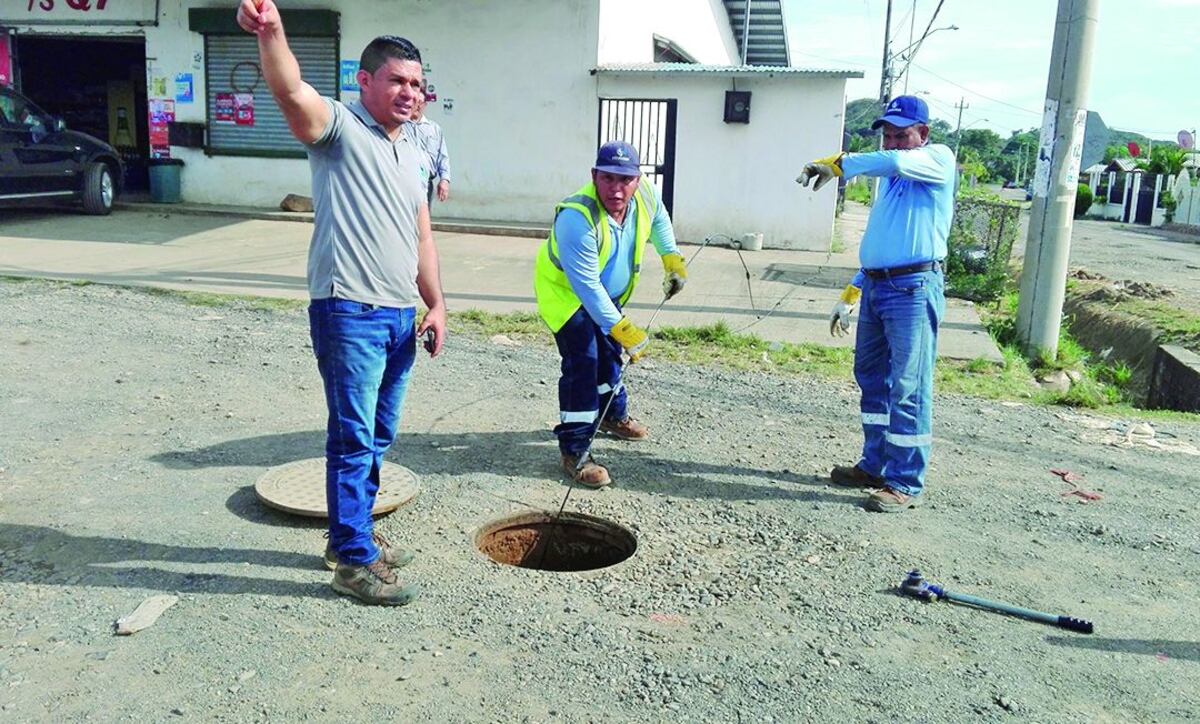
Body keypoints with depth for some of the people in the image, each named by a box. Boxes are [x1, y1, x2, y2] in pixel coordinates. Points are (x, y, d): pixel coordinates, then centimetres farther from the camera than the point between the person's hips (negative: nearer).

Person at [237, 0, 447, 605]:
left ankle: (352, 534, 31)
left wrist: (436, 304, 16)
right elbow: (292, 92, -27)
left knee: (378, 438, 16)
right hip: (350, 312, -8)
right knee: (353, 440, -4)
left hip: (401, 316, 8)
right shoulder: (339, 127, -5)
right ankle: (354, 562, 6)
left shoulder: (411, 156, 19)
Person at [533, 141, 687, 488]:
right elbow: (586, 286, -37)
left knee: (610, 353, 22)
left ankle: (614, 415, 47)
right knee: (582, 362, -17)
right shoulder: (576, 218, -39)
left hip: (607, 294, 7)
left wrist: (672, 258, 3)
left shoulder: (644, 194, -19)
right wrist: (623, 329, -37)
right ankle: (575, 451, -11)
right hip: (566, 293, -7)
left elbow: (659, 219, 9)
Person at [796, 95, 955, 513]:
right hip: (875, 286, 9)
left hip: (913, 289, -9)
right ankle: (874, 466, 26)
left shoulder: (938, 160, -2)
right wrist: (851, 293, 20)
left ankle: (906, 484, -1)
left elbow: (896, 161, -25)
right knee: (872, 378, 14)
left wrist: (837, 165, -16)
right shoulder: (889, 178, 22)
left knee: (908, 387, -7)